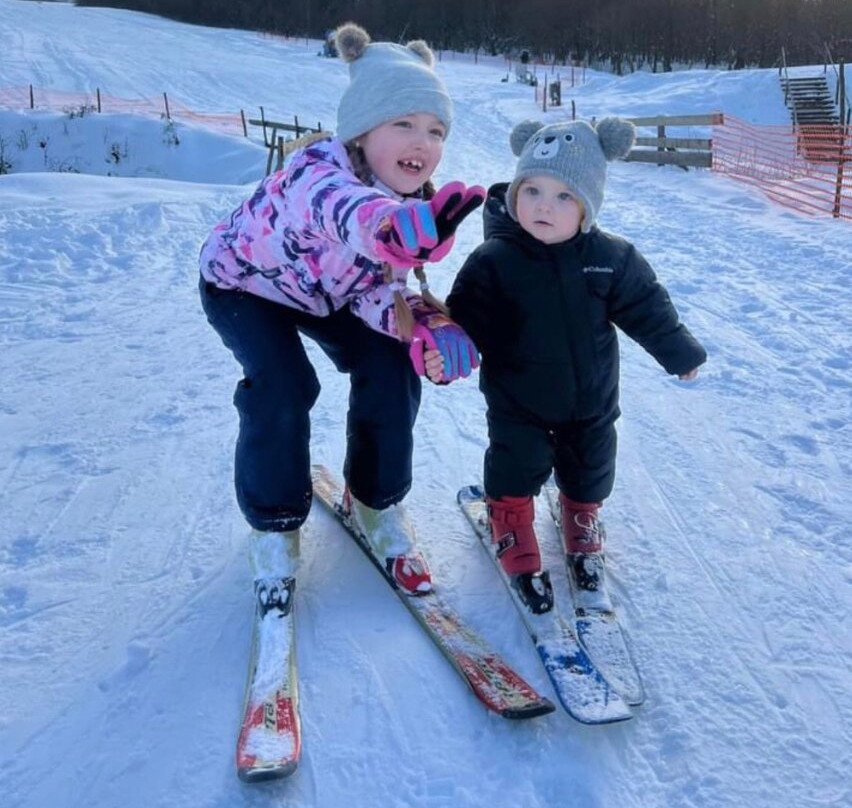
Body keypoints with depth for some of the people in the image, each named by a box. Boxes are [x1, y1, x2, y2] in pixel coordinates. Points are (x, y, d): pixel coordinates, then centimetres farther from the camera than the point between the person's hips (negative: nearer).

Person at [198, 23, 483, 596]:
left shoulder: (414, 198, -20)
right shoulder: (317, 171, -41)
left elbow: (376, 286, -19)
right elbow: (342, 208, -67)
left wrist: (422, 328, -40)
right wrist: (396, 226, -91)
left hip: (325, 291, 5)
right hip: (244, 284, -5)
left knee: (391, 372, -10)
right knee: (283, 389, -25)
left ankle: (376, 500, 12)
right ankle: (274, 524, -1)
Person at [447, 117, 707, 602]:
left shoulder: (611, 258, -10)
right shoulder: (494, 260, -18)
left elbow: (646, 307, 2)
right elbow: (467, 317, -15)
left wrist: (680, 352, 11)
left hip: (591, 399, 3)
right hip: (518, 401, -3)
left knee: (589, 469, 18)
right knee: (517, 467, 6)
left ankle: (583, 524, 46)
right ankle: (512, 529, 34)